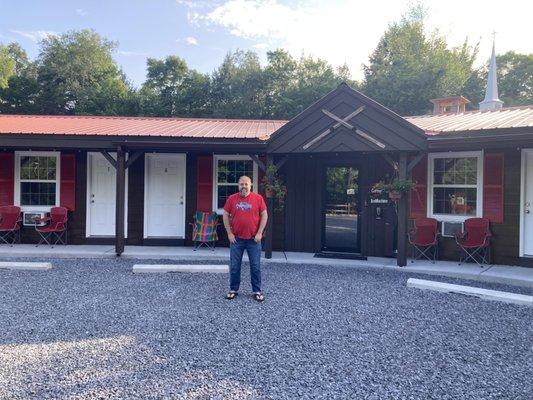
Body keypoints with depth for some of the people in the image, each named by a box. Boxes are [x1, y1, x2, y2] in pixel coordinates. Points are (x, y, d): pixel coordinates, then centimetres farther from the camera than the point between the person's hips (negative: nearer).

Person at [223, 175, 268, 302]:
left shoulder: (258, 198, -2)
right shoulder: (232, 199, 1)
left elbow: (264, 215, 1)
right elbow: (225, 216, 5)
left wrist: (259, 233, -5)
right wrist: (229, 233, -2)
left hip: (254, 239, -1)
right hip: (236, 239, 1)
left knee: (255, 266, 6)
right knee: (234, 266, 8)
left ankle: (257, 291, 17)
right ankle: (233, 290, 22)